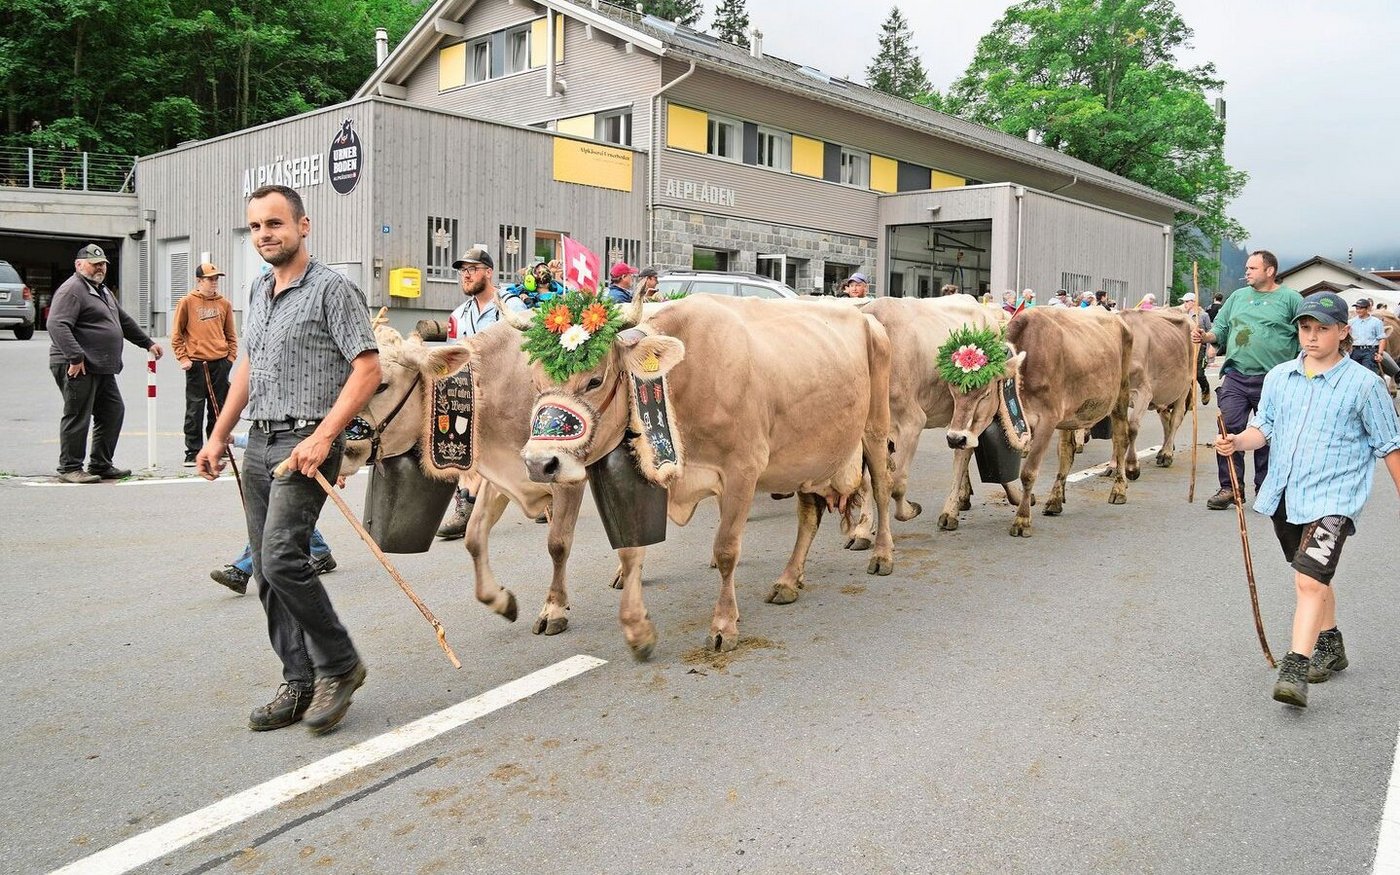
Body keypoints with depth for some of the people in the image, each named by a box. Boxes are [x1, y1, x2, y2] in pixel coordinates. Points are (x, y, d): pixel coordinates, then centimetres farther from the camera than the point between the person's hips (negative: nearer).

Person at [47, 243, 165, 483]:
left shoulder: (103, 291, 22)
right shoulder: (72, 290, -10)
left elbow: (124, 321, 33)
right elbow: (57, 325, -21)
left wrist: (147, 343, 32)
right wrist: (75, 357, -26)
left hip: (102, 369, 10)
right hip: (78, 368, -10)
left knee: (113, 412, 11)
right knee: (78, 417, -5)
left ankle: (101, 465, 20)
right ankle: (69, 468, 4)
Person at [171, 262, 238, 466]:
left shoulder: (224, 303, 9)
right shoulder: (187, 302, 0)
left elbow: (231, 334, 15)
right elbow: (176, 334, 3)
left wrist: (231, 356, 5)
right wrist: (183, 358, -4)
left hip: (220, 364, 3)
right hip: (196, 365, -3)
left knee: (218, 410, 8)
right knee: (194, 411, 1)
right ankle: (193, 453, 7)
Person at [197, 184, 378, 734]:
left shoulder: (331, 289, -7)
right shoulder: (258, 292, 17)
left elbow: (368, 368, -13)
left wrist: (322, 437, -20)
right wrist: (218, 436, 23)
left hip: (306, 443, -8)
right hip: (259, 443, 8)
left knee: (282, 559, -18)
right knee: (267, 571, 7)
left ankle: (340, 666, 1)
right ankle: (300, 685, 16)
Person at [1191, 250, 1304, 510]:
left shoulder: (1290, 299, 2)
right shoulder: (1238, 296, 15)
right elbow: (1220, 330, 16)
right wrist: (1205, 336, -5)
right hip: (1235, 376, 3)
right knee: (1229, 431, -3)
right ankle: (1230, 487, 6)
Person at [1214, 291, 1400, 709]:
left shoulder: (1364, 384, -6)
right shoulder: (1278, 377, 6)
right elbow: (1264, 428, 10)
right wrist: (1237, 442, -12)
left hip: (1333, 499, -6)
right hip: (1285, 495, 6)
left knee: (1310, 581, -17)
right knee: (1311, 577, 21)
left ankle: (1294, 670, -17)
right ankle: (1330, 648, 40)